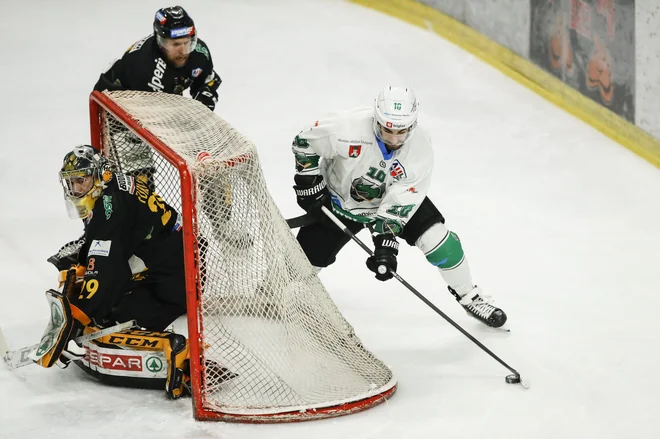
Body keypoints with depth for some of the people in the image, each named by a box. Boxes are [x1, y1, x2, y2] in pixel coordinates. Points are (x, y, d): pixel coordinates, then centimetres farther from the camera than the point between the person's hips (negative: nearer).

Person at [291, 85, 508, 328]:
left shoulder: (420, 147, -28)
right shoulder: (348, 128, -35)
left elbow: (400, 201, -27)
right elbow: (304, 141, -18)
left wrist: (386, 241, -34)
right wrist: (309, 183, -17)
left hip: (394, 196, 1)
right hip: (339, 198, -1)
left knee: (436, 238, -14)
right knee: (310, 255, -4)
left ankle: (469, 297, 7)